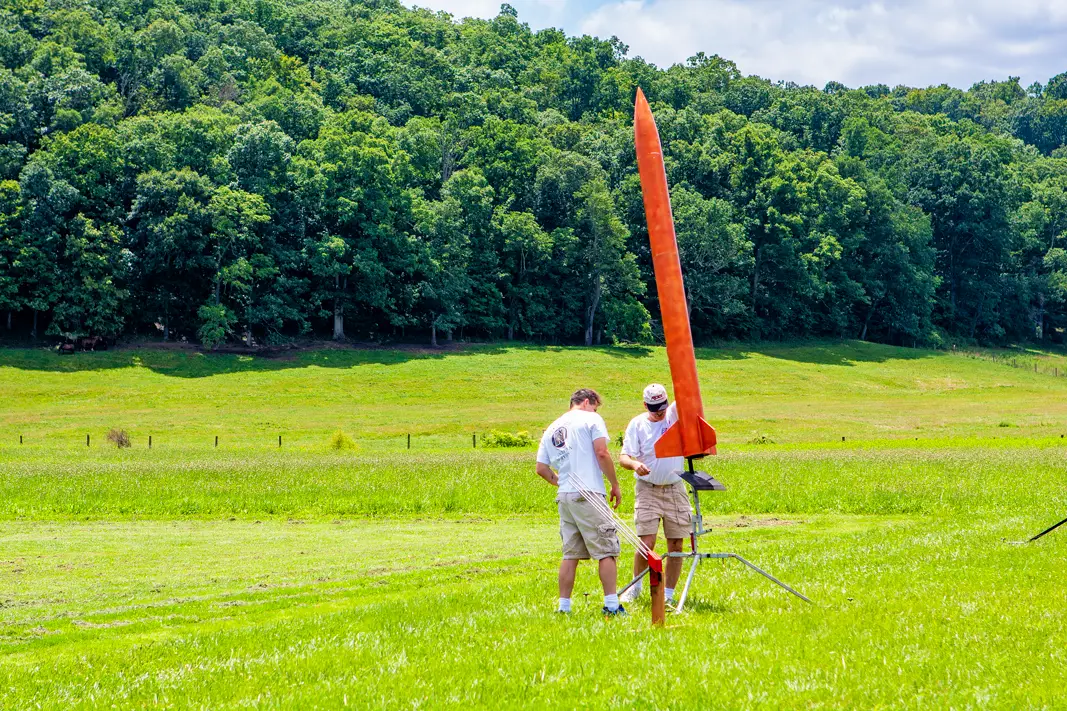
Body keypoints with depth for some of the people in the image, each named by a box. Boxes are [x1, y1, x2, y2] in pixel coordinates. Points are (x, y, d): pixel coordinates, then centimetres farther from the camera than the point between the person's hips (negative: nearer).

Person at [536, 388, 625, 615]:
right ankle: (611, 604, -9)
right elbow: (601, 453, -9)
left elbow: (541, 468, 14)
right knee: (606, 550, -4)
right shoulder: (591, 419, 2)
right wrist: (615, 485, -2)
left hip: (564, 496, 6)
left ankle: (564, 606, 8)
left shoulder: (551, 429, 19)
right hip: (588, 494, -6)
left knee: (570, 554, 10)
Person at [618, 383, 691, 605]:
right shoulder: (637, 424, -2)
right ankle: (636, 585, 13)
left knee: (676, 544, 1)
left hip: (675, 488, 2)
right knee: (647, 543, -10)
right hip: (647, 489, -2)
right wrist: (634, 464, -29)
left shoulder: (675, 414, 1)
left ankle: (668, 593, 12)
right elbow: (623, 457, -8)